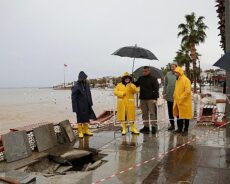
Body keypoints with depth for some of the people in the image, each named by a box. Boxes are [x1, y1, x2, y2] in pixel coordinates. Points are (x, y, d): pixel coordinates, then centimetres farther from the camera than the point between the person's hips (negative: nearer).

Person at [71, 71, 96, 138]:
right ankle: (80, 132, 16)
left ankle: (86, 131, 28)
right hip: (80, 106, -6)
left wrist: (90, 104, 10)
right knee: (80, 119, 5)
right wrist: (75, 108, -16)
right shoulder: (76, 86, -16)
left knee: (86, 118, 14)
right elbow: (73, 97, -14)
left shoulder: (87, 84, 3)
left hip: (86, 105, 6)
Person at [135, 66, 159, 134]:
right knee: (144, 114, 9)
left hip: (151, 99, -5)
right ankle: (146, 127, 17)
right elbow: (135, 85, 22)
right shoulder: (140, 79, 13)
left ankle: (154, 126, 1)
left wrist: (155, 98, -14)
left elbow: (156, 89, -7)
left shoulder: (153, 79, -2)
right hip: (142, 99, 5)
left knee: (152, 113, -5)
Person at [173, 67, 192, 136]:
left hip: (184, 102, -8)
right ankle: (180, 128, 27)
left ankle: (185, 130, 13)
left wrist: (180, 99, -21)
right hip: (177, 102, 8)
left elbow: (187, 91, -21)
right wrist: (175, 97, 11)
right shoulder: (177, 80, 12)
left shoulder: (186, 80, -15)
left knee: (185, 116, 3)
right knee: (178, 115, 15)